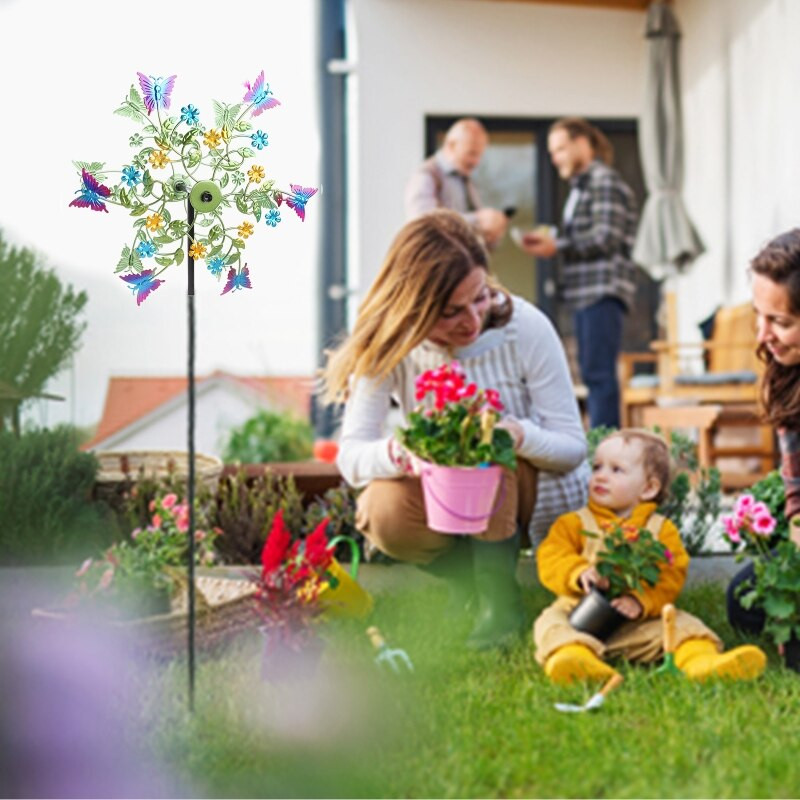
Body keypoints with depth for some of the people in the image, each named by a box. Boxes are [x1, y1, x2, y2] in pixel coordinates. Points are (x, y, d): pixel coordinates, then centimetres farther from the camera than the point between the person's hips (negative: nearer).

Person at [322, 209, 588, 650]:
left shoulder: (525, 327, -21)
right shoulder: (389, 345, -17)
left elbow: (574, 448, -16)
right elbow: (350, 455, -20)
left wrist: (520, 435, -40)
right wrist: (398, 452, -45)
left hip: (544, 491, -2)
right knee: (384, 516, -29)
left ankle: (500, 596, -20)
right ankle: (476, 576, 0)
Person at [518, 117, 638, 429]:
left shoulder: (604, 180, -7)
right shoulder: (581, 186, 22)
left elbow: (606, 237, -16)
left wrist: (556, 246, -10)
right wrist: (549, 239, 7)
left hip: (603, 290, -10)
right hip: (585, 291, 10)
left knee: (599, 372, -13)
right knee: (592, 371, 9)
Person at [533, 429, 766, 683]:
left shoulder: (661, 529, 9)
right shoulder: (575, 523, 12)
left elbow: (671, 576, -3)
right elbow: (551, 559, -2)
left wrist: (641, 601, -22)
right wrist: (580, 573, -24)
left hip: (640, 622, 1)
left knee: (681, 624, -20)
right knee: (551, 622, -27)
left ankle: (702, 662, -46)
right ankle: (578, 658, -57)